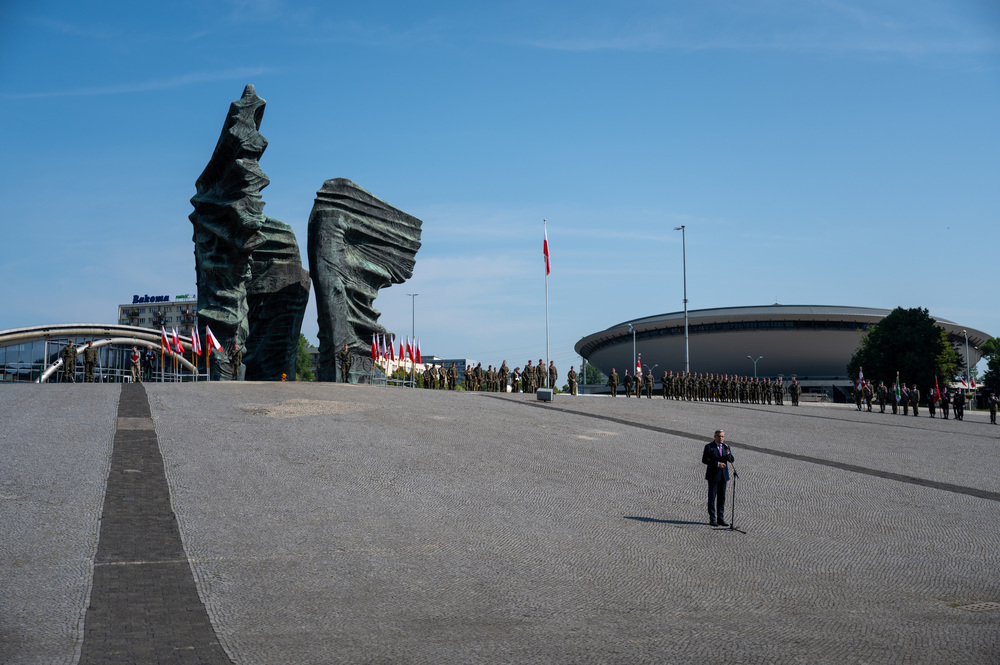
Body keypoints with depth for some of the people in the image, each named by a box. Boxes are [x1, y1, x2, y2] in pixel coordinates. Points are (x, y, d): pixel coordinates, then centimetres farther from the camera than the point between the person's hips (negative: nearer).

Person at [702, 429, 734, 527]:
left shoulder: (726, 447, 9)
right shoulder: (709, 446, -5)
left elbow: (731, 460, 2)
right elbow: (704, 460, -11)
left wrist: (727, 452, -18)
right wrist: (717, 464, -20)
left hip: (723, 475, 5)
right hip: (713, 475, -5)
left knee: (722, 498, 5)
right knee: (712, 497, -1)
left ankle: (720, 519, 10)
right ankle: (712, 519, 3)